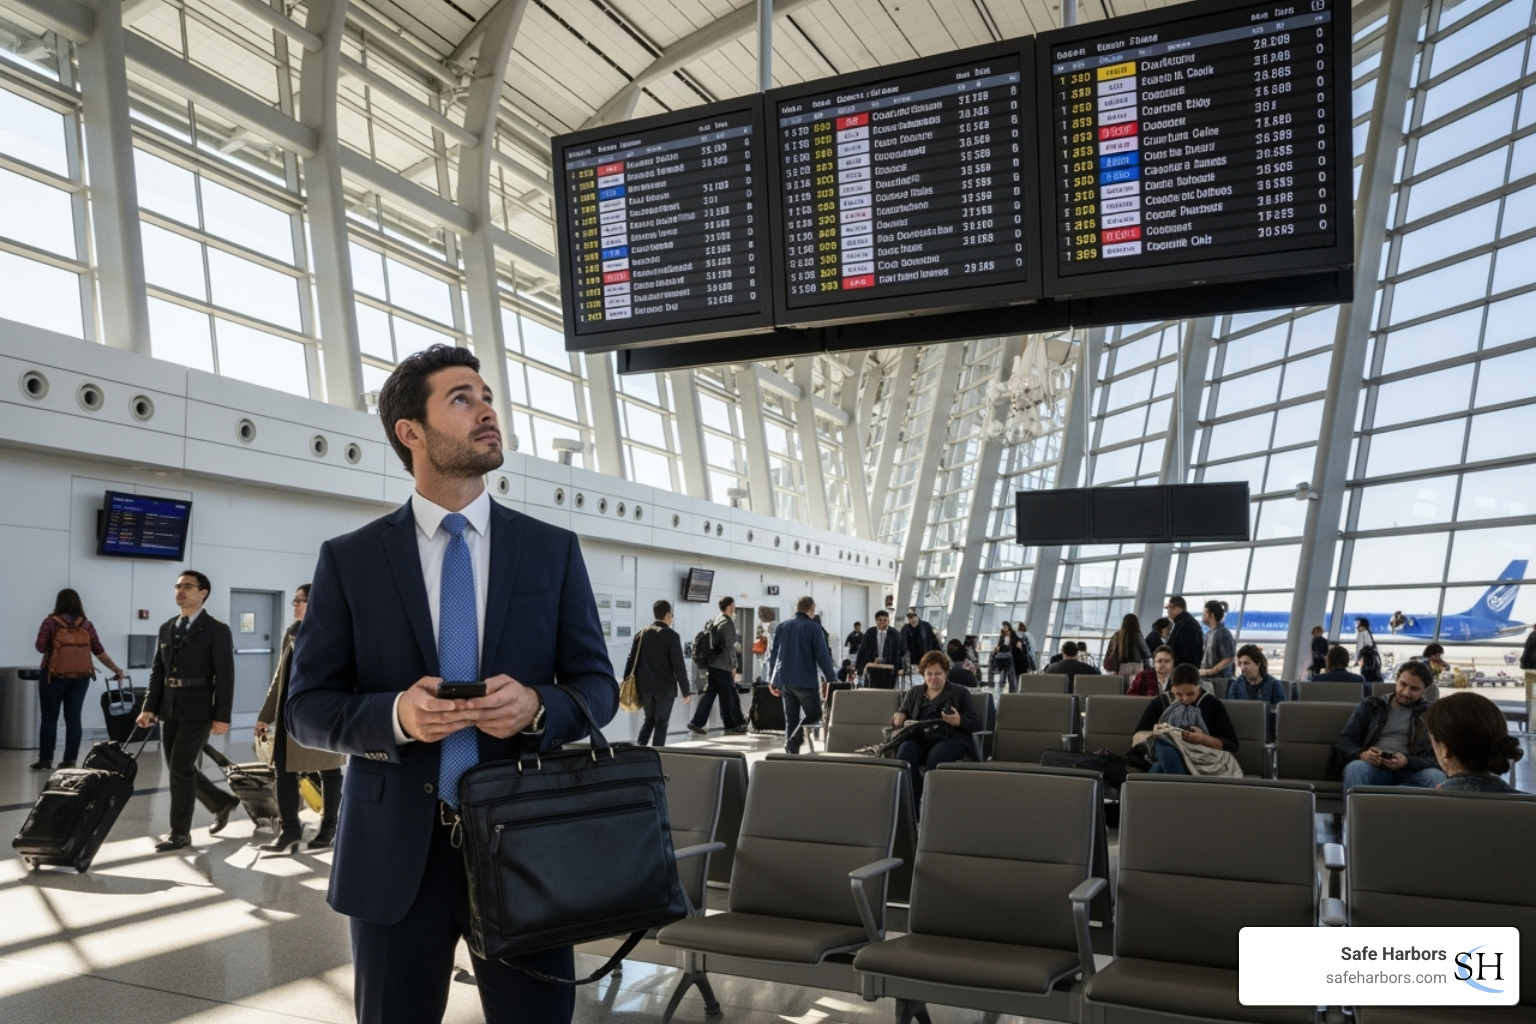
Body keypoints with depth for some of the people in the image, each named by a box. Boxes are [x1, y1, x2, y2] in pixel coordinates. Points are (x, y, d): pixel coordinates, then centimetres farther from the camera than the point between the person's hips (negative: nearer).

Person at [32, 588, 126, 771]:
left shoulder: (51, 622, -3)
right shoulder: (86, 625, 4)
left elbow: (40, 647, -8)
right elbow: (99, 651, 4)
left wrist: (53, 648, 14)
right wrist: (116, 669, 12)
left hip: (54, 675, -2)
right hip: (80, 677, 2)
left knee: (49, 718, 7)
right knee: (73, 718, 6)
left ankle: (45, 759, 9)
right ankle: (70, 760, 8)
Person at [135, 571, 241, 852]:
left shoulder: (216, 630, -7)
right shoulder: (166, 628, 12)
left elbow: (225, 677, -10)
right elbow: (158, 671, 12)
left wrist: (222, 717, -15)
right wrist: (149, 708, 3)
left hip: (198, 710, -7)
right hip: (170, 710, 7)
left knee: (181, 767, -7)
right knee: (179, 768, 11)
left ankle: (180, 832, 4)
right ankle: (222, 802, 31)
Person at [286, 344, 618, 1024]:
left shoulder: (553, 550, 4)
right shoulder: (349, 559, 2)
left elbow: (596, 684, 5)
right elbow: (307, 705, 2)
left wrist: (538, 707, -17)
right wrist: (394, 714, -18)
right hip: (395, 852, 0)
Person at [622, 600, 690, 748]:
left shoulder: (641, 634, 5)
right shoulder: (671, 635, -9)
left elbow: (632, 661, 6)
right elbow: (679, 665, -11)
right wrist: (685, 691, -5)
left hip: (645, 687, 4)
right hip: (665, 688, -4)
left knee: (649, 719, 19)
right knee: (661, 723, 7)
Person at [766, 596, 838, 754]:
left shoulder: (783, 627, 12)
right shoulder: (813, 627, -5)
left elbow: (773, 655, 14)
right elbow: (823, 656, -10)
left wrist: (772, 681, 20)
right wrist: (831, 680, -7)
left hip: (785, 681, 5)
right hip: (806, 681, -5)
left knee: (791, 720, 12)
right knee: (814, 715, 5)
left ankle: (791, 753, 5)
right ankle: (793, 740, -19)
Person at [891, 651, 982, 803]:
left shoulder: (960, 692, 16)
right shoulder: (913, 693, 26)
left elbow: (976, 722, 7)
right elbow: (902, 715, 25)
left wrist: (959, 721, -15)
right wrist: (899, 716, 0)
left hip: (950, 739, -2)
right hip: (919, 739, 2)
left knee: (937, 755, -38)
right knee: (905, 751, -33)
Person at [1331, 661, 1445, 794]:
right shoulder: (1370, 705, 18)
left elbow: (1435, 758, 5)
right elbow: (1344, 740, 11)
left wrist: (1407, 761, -18)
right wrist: (1362, 754, -13)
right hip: (1373, 768, 0)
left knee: (1437, 777, -34)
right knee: (1355, 768, -36)